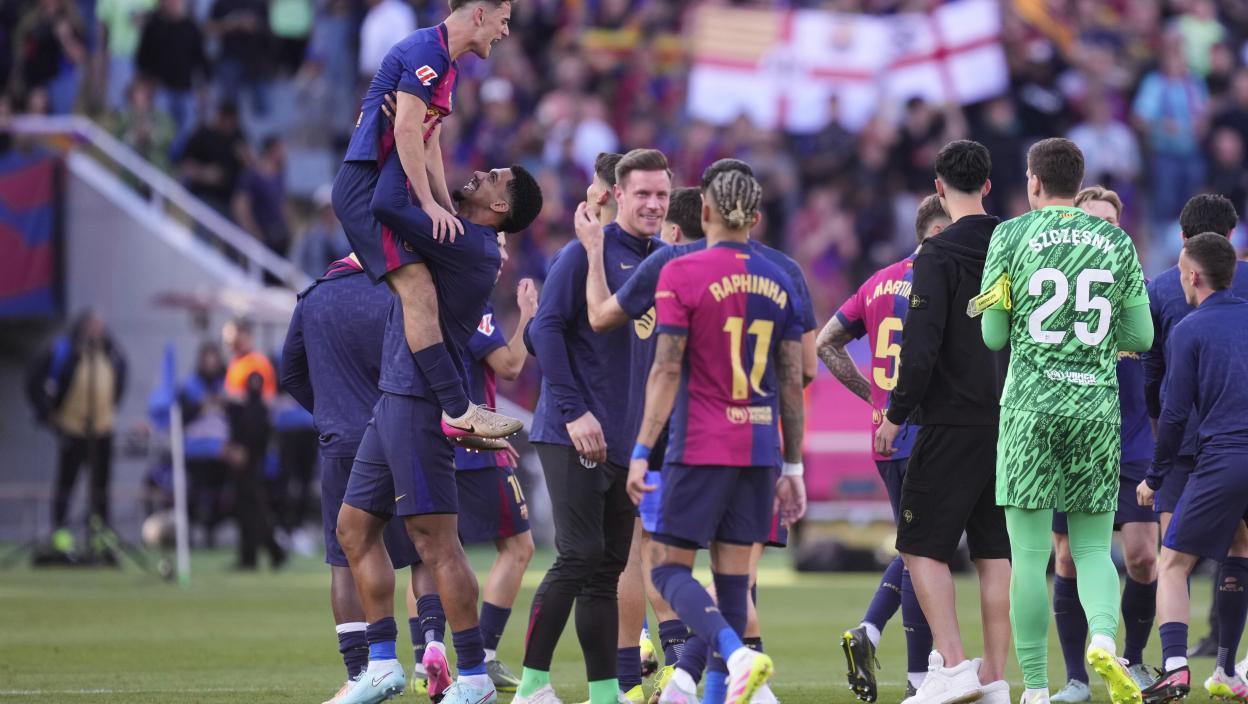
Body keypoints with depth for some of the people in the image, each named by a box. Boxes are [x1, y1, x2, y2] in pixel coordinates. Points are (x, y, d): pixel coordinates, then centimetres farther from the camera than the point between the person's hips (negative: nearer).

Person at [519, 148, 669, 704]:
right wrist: (574, 411, -16)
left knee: (608, 567, 8)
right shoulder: (587, 252, -7)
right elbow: (546, 329, -11)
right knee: (579, 556, -11)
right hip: (575, 434, -6)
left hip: (633, 439, 6)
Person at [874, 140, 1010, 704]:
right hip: (1012, 423, 6)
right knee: (996, 551, 7)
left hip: (953, 423, -6)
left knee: (922, 546, 1)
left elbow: (921, 347, -16)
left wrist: (896, 414, -6)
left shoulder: (938, 256, -10)